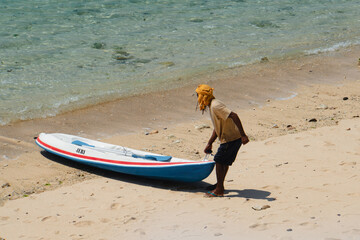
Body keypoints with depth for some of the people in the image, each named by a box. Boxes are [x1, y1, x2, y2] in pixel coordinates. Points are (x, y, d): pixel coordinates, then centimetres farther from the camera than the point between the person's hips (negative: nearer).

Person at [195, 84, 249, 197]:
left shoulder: (215, 106, -19)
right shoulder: (211, 106, 15)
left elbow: (234, 116, -30)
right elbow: (217, 128, 23)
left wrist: (243, 135, -32)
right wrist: (209, 144, 25)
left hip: (230, 139, -10)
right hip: (233, 138, 10)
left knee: (219, 161, -3)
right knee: (225, 162, 21)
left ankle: (219, 190, 4)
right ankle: (220, 185, 35)